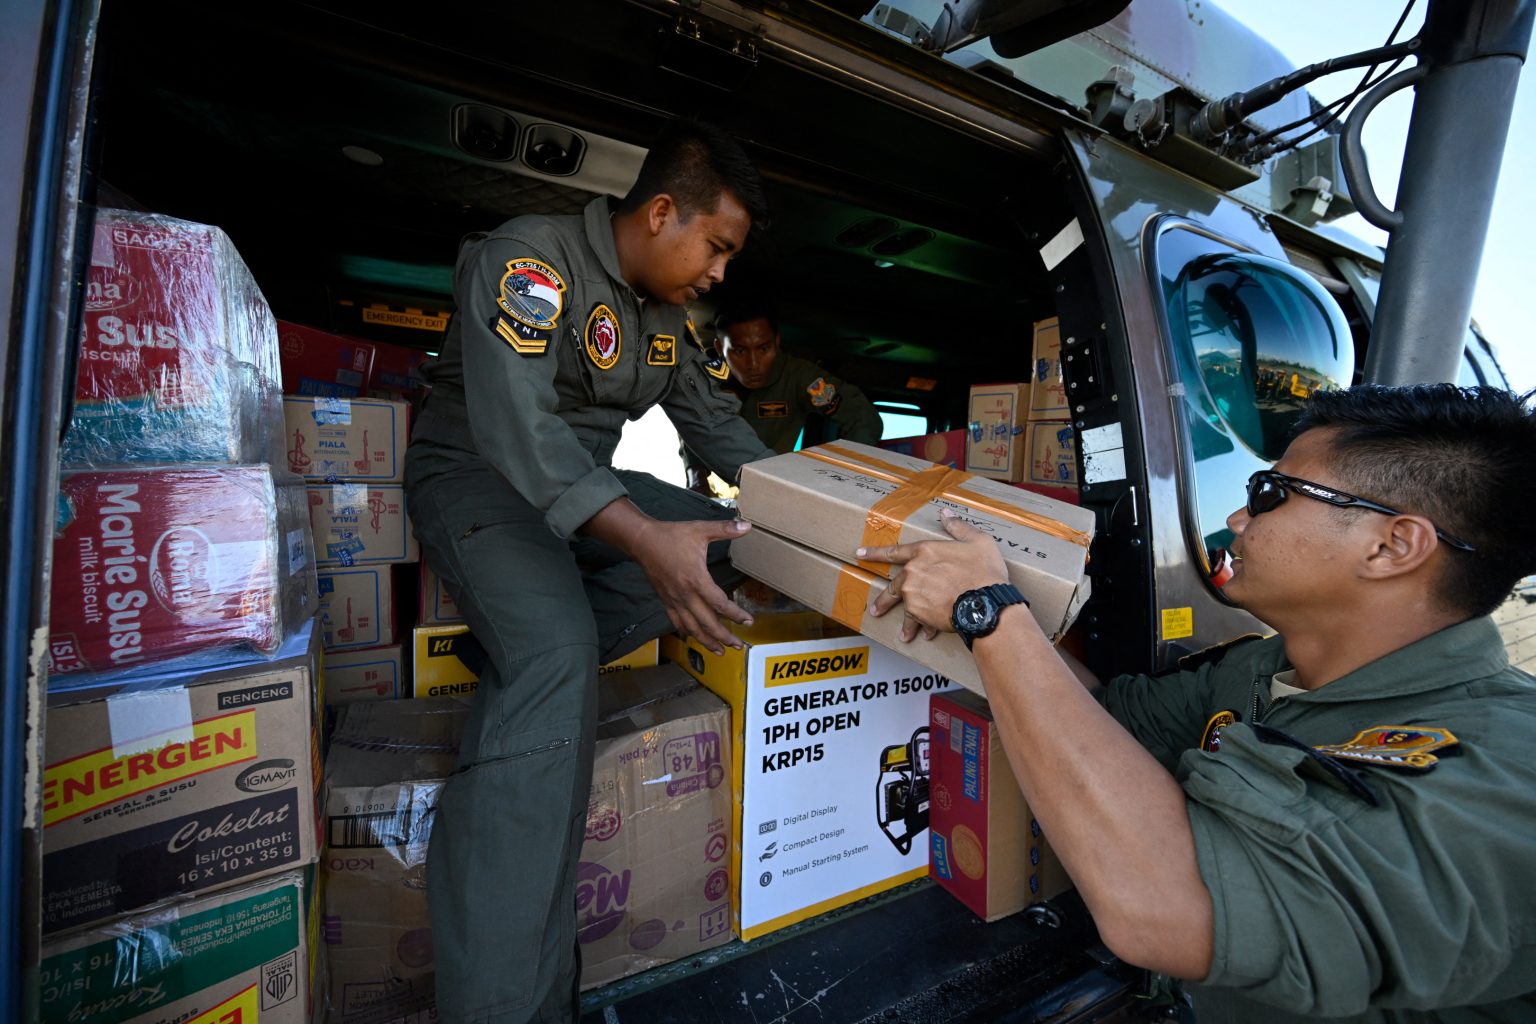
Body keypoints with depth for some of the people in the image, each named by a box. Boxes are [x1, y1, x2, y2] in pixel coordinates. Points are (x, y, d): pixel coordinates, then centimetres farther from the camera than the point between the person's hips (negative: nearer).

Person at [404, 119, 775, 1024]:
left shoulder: (671, 314, 8)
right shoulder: (532, 259, -17)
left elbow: (720, 424, 13)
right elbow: (512, 418, -32)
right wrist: (643, 537, -45)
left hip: (588, 485, 8)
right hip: (477, 473, -8)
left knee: (729, 546, -8)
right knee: (559, 657, -31)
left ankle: (522, 655, -13)